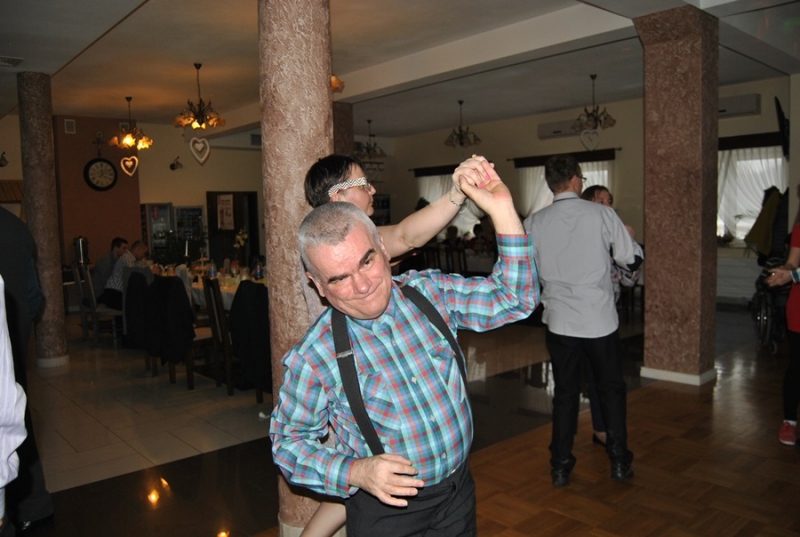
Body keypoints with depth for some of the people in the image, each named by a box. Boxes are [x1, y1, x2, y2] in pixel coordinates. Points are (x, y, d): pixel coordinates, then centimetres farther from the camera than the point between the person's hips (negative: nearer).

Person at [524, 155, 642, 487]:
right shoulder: (602, 214, -9)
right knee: (611, 389, 17)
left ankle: (560, 467, 20)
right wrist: (627, 237, 19)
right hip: (600, 319, -1)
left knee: (565, 393, 14)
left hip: (560, 321, 1)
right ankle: (619, 462, 28)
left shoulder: (534, 223, -5)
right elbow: (632, 261, -2)